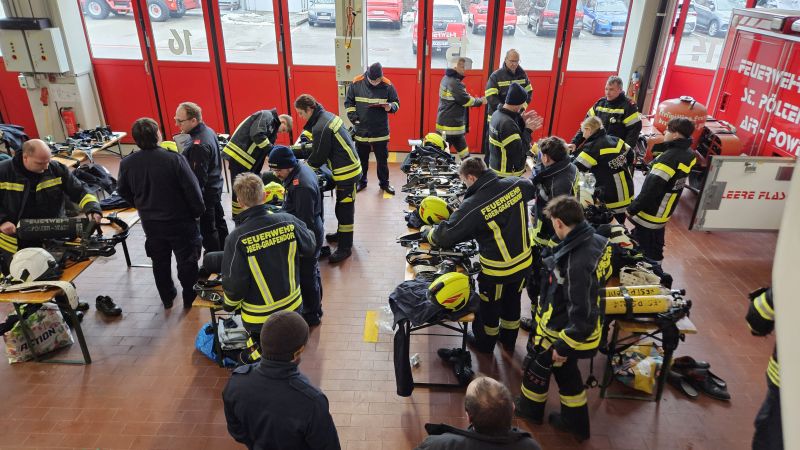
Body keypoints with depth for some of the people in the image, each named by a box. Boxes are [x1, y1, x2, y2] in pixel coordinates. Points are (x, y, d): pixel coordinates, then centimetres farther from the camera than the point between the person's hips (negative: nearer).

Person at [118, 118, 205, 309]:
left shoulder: (127, 163, -10)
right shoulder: (174, 158, -24)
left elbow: (123, 192, 5)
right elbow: (192, 189, -20)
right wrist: (198, 211, -3)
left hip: (151, 223, 4)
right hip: (181, 221, -4)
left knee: (160, 262, 21)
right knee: (187, 261, 13)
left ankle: (167, 298, 36)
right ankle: (190, 298, 26)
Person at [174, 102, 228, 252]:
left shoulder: (199, 145, -29)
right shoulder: (208, 131, 0)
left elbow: (198, 179, -27)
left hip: (205, 193, -10)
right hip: (215, 188, 10)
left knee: (207, 230, 5)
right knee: (218, 222, 23)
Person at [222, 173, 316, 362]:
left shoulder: (237, 239, -25)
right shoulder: (288, 221, -17)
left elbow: (234, 283, -18)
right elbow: (310, 247, 1)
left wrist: (229, 305, 3)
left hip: (259, 317, -3)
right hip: (293, 306, 3)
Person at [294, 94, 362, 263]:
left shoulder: (321, 128, -21)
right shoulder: (328, 116, 8)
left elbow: (318, 157, -13)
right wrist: (309, 162, 15)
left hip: (346, 172, -10)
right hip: (349, 166, 10)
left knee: (344, 208, -3)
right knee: (342, 206, 22)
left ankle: (345, 247, 4)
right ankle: (342, 233, 38)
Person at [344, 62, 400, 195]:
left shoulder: (387, 85, -7)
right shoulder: (356, 83, -6)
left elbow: (396, 103, 3)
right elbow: (348, 102, 4)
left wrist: (390, 107, -19)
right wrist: (353, 117, -8)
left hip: (381, 130, -1)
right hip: (361, 130, 1)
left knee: (382, 159, 11)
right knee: (361, 159, 15)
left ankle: (384, 182, 28)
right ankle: (361, 181, 32)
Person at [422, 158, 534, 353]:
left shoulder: (473, 205, -28)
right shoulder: (515, 184, -13)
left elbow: (445, 236, -21)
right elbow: (531, 187, 13)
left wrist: (428, 233, 1)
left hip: (497, 270, -5)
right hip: (523, 261, 6)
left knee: (489, 306, 21)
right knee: (512, 302, 28)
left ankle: (485, 343, 46)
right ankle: (508, 340, 51)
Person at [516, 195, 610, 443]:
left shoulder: (576, 263, -37)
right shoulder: (594, 239, -9)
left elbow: (582, 316, -31)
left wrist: (563, 346, -20)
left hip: (561, 331, -7)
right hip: (569, 325, 8)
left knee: (537, 366, 20)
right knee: (566, 372, 27)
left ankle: (530, 409, 47)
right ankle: (576, 421, 45)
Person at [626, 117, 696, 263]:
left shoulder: (668, 158, -26)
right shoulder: (689, 154, 2)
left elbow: (650, 189, -26)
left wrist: (632, 208, -17)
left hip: (650, 213, -9)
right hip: (664, 212, 9)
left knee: (643, 250, 3)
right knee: (655, 248, 23)